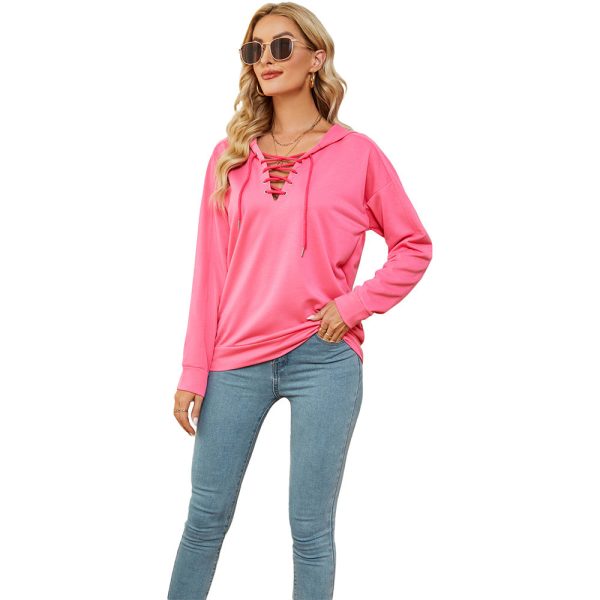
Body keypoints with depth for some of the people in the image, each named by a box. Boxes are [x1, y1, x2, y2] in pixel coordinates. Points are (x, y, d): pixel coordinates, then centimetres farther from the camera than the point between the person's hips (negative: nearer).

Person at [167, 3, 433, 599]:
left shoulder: (356, 154, 0)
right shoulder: (231, 155, 7)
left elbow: (414, 246, 7)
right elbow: (210, 269, 5)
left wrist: (356, 304, -7)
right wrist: (193, 371, 2)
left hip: (324, 358, -2)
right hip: (237, 358, 2)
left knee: (311, 529, 6)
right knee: (206, 517, 9)